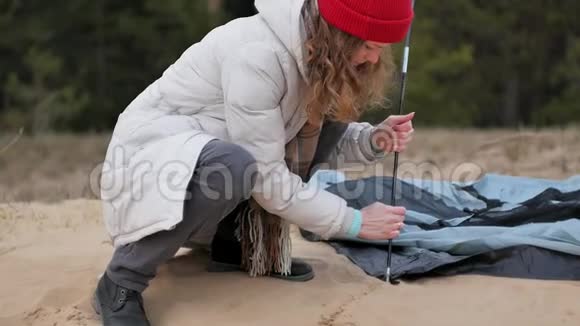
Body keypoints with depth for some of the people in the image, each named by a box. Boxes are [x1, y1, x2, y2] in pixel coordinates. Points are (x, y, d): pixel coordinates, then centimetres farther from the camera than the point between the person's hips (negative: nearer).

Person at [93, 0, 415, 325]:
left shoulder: (317, 47, -5)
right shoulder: (257, 55, -30)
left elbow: (317, 133, 5)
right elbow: (267, 178, -28)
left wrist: (372, 139, -14)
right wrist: (353, 221, -21)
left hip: (207, 146, 8)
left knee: (329, 126, -4)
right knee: (234, 167, -38)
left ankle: (231, 237, 5)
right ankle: (121, 284, -20)